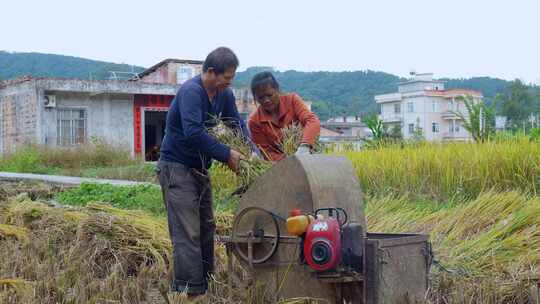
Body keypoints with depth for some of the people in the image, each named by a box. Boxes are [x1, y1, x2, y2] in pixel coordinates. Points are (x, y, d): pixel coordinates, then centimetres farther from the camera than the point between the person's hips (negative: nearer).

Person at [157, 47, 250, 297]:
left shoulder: (224, 94, 6)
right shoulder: (191, 91, -21)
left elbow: (238, 124, 9)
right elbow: (194, 132, -31)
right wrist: (226, 155, -26)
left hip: (200, 169, 9)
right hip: (176, 167, -9)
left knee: (206, 228, 13)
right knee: (187, 232, -12)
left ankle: (205, 285, 22)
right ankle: (190, 290, -10)